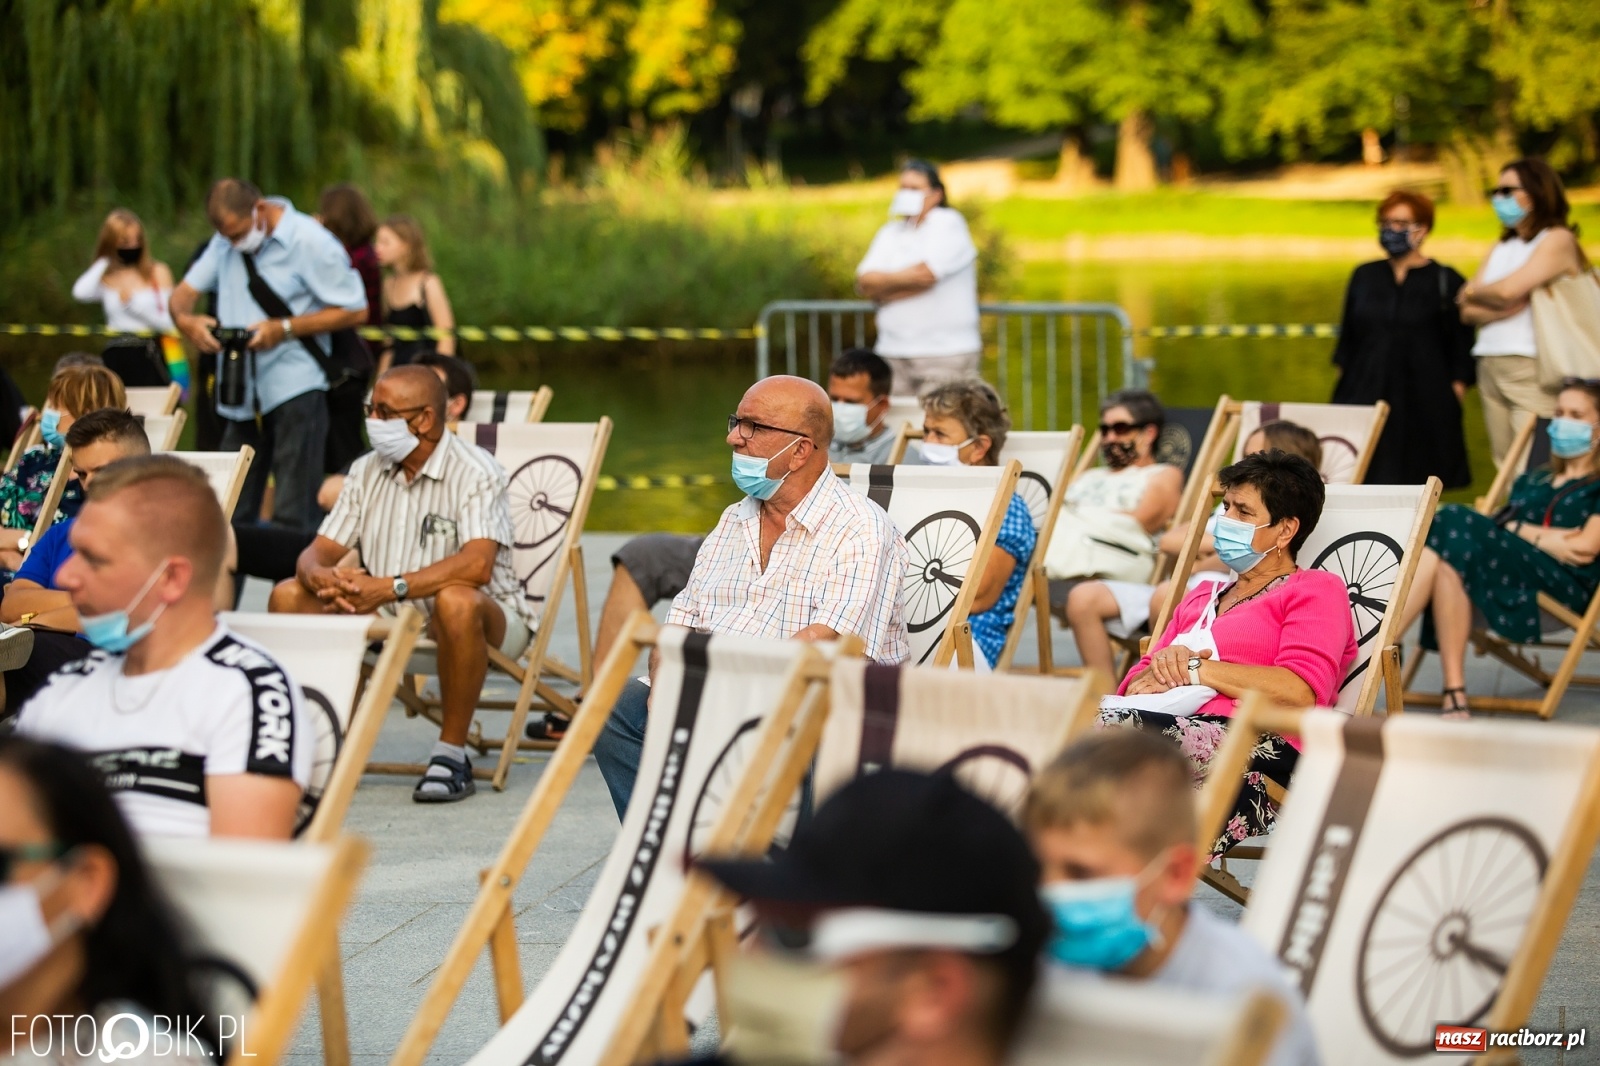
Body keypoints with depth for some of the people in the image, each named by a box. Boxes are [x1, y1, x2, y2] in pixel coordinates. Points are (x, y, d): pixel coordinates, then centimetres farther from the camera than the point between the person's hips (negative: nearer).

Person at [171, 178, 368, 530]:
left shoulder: (311, 243, -9)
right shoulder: (226, 241, 11)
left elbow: (355, 311, -9)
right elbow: (185, 291, 14)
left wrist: (285, 329, -16)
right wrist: (185, 319, -11)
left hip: (294, 391, -6)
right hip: (241, 392, 6)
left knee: (293, 515, -7)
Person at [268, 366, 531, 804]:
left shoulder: (475, 472, -14)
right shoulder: (367, 471, 7)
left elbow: (477, 565, -28)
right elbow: (319, 551, 4)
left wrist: (391, 587, -36)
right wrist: (319, 576, -22)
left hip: (484, 615, -6)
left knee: (455, 602, -41)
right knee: (288, 596, -9)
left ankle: (451, 754, -27)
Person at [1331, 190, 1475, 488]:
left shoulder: (1446, 282, 2)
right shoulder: (1365, 277, 14)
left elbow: (1461, 346, 3)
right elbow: (1347, 339, 20)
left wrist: (1457, 387, -6)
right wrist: (1345, 383, 14)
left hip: (1425, 405, -3)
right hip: (1366, 395, 3)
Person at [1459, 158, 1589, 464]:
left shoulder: (1558, 240, -3)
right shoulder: (1501, 248, 20)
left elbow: (1508, 289, -16)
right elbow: (1468, 312, 11)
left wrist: (1472, 293, 5)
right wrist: (1504, 306, -9)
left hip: (1532, 370, -8)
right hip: (1491, 367, 8)